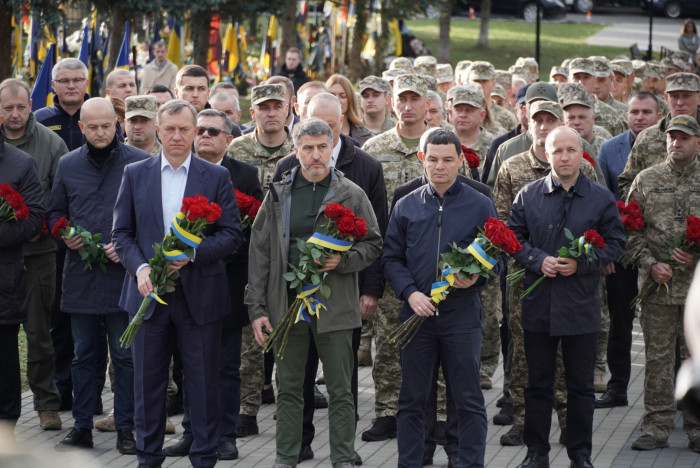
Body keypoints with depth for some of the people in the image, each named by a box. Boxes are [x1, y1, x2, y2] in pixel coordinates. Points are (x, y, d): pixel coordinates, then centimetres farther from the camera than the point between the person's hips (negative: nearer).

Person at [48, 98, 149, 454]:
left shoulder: (138, 163, -2)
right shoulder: (68, 165, 9)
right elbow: (54, 213, 18)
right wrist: (64, 236, -1)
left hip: (123, 273, -3)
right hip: (80, 274, 3)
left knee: (124, 355, 1)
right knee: (83, 354, 9)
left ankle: (125, 428, 8)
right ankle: (82, 427, 15)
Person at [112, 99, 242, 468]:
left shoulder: (216, 177, 2)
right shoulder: (135, 174, 6)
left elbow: (232, 236, -1)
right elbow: (121, 233, 6)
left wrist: (191, 254, -16)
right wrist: (140, 268, -11)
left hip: (200, 294, -1)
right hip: (149, 289, 1)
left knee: (203, 380, 3)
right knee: (148, 379, 7)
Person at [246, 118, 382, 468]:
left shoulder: (351, 195, 1)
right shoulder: (278, 195, 6)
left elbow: (373, 244, 5)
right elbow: (259, 253, 5)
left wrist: (343, 260, -16)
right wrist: (257, 307, 0)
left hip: (335, 305, -2)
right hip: (287, 304, 2)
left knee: (340, 391, 3)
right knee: (289, 389, 9)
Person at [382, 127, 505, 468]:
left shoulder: (480, 206, 2)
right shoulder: (406, 206, 7)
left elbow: (499, 258, 4)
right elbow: (391, 258, 7)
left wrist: (477, 277, -16)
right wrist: (410, 293, -9)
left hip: (462, 312, -2)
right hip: (416, 312, 2)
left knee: (468, 400, 2)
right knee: (412, 399, 8)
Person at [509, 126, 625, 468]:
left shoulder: (601, 198, 1)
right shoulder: (528, 196, 2)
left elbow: (615, 242, 2)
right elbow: (513, 238, 5)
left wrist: (581, 264, -12)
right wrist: (539, 261, -12)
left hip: (581, 305, 0)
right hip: (538, 303, 1)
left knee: (581, 385, 7)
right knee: (538, 384, 9)